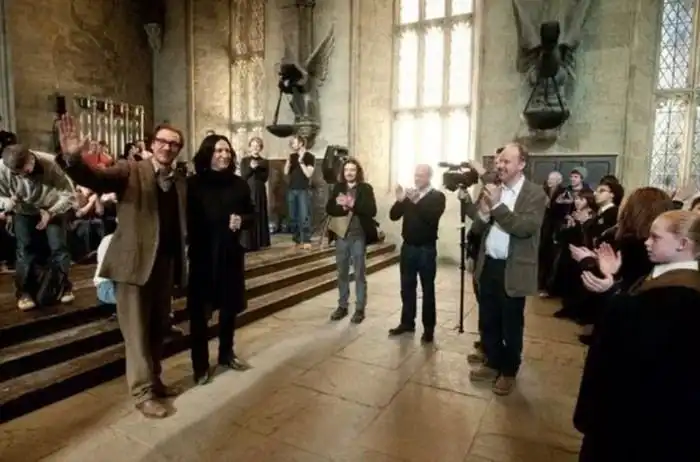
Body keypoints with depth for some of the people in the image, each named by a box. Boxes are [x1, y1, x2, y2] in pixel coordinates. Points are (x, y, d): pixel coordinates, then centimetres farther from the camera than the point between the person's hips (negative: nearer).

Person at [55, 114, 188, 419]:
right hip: (135, 262, -4)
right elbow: (94, 179, -20)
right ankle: (143, 392, 16)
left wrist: (184, 263, 1)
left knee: (158, 328, 16)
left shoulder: (181, 183, 10)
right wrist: (72, 158, -39)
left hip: (166, 264, 5)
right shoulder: (130, 171, -3)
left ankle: (153, 381, 33)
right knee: (137, 331, 4)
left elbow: (184, 225, 9)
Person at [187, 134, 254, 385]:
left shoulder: (239, 184, 4)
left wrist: (241, 220, -11)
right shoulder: (194, 184, -5)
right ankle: (201, 364, 16)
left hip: (231, 252, 4)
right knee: (199, 309, 2)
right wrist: (192, 247, -18)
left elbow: (251, 215, 10)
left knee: (230, 305, 14)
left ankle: (226, 353, 33)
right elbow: (187, 219, -7)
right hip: (203, 254, -3)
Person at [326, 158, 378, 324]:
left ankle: (360, 309, 17)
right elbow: (329, 209, -2)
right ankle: (342, 306, 27)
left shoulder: (366, 188, -4)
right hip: (341, 235, 3)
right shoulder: (338, 187, 6)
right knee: (342, 273, 13)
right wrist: (344, 207, -19)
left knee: (359, 274, 6)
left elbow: (372, 211, -14)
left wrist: (352, 204, -21)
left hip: (359, 236, -3)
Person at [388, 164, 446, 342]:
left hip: (426, 249, -4)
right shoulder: (408, 195, 9)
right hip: (408, 247, 4)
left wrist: (416, 201, -30)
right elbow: (394, 216, -1)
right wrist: (400, 200, -18)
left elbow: (432, 217, -20)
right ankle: (407, 322, 25)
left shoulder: (437, 196, -3)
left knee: (427, 289, 4)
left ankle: (429, 328, 14)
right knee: (407, 288, 11)